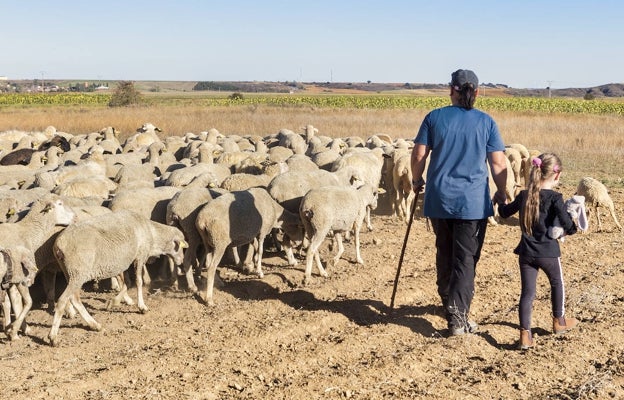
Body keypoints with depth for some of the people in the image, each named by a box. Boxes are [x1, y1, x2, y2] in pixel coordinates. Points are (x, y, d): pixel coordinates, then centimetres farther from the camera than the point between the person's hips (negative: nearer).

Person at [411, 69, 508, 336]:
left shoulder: (434, 118, 1)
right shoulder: (486, 122, 0)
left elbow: (418, 156, 0)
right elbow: (498, 163, -1)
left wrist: (417, 180, 18)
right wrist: (501, 194, 12)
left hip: (439, 200, 2)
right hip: (473, 202, -2)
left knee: (444, 254, 19)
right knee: (466, 259, 1)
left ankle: (448, 302, 34)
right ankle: (458, 316, -6)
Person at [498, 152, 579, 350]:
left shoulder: (523, 196, 0)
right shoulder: (555, 198, -15)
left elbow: (505, 213, 15)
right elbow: (567, 224, -19)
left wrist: (500, 204, 36)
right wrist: (573, 228, 4)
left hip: (526, 252, 3)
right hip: (548, 252, -3)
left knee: (527, 291, 6)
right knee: (557, 283, 23)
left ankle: (525, 334, 0)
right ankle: (559, 321, 40)